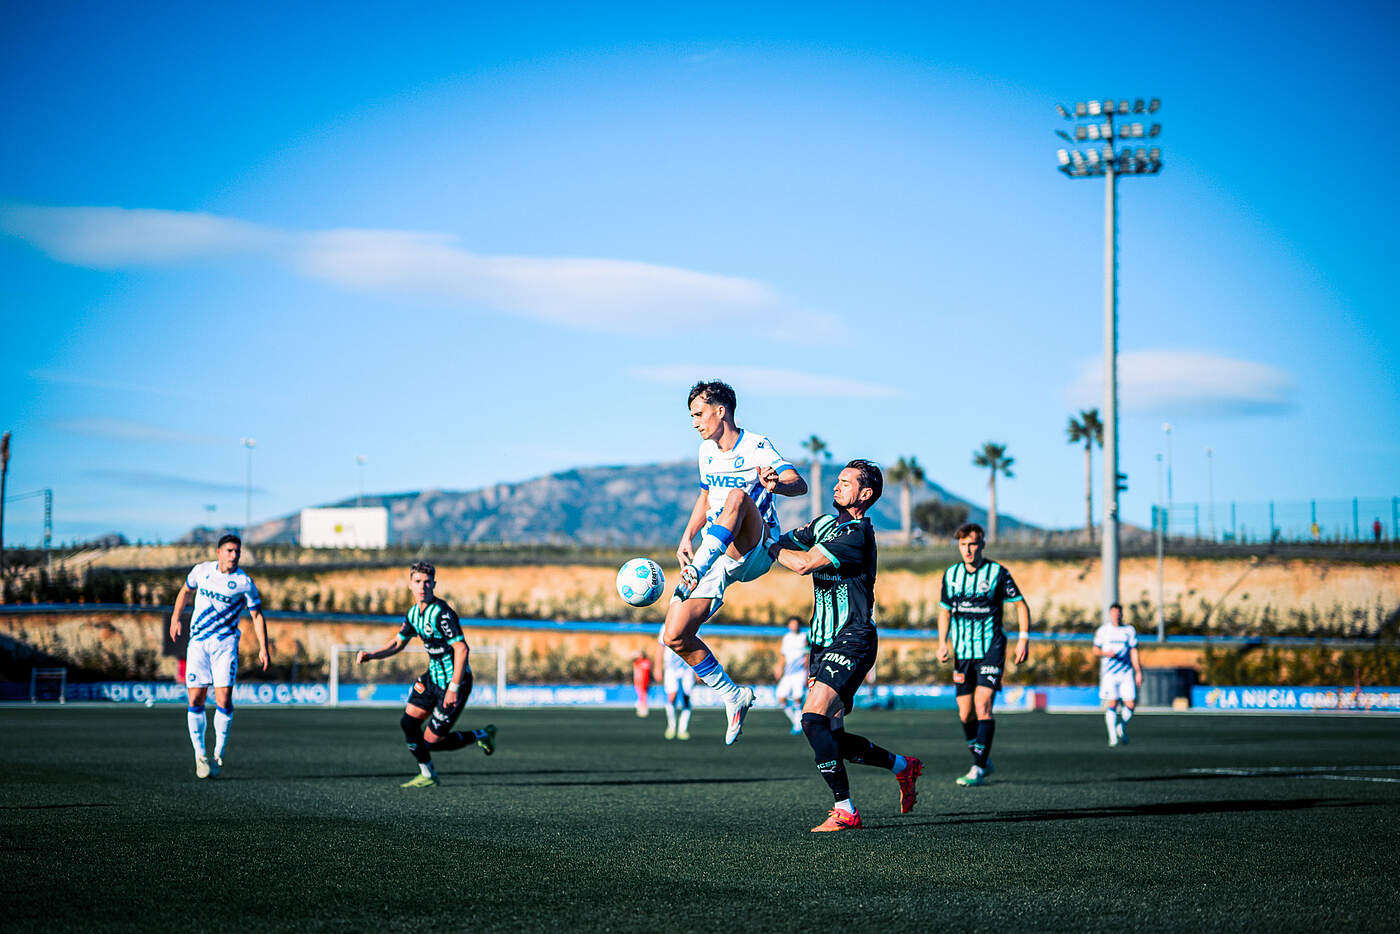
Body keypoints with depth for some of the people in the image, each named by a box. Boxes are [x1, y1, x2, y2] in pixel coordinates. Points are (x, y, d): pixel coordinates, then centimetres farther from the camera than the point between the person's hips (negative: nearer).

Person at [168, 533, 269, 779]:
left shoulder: (244, 582, -6)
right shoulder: (201, 570, 2)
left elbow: (257, 615, 0)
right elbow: (186, 591, 21)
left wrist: (263, 647, -7)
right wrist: (175, 618, 17)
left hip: (225, 643, -2)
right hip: (197, 642, 2)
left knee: (223, 699, -12)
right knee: (195, 700, -3)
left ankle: (218, 755, 1)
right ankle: (199, 754, 10)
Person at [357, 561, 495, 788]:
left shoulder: (442, 613, -24)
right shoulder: (413, 613, 4)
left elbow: (462, 649, -26)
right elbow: (398, 642, 18)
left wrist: (454, 688, -27)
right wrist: (371, 655, 2)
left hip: (456, 679, -8)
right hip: (433, 676, 8)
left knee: (432, 742, -4)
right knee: (408, 722, 7)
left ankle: (482, 735, 18)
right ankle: (427, 775, 25)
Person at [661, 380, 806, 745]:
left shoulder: (757, 447, -7)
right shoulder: (707, 451, 15)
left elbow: (799, 484, -22)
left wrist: (776, 484, -45)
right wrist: (687, 537, 16)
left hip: (756, 550, -7)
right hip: (716, 554, 7)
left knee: (739, 496, -37)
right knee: (675, 637, -8)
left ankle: (695, 570, -50)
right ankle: (733, 697, 9)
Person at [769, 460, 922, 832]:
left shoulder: (857, 534, -14)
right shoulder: (825, 524, 14)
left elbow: (804, 563, -21)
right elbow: (785, 542, 15)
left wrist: (769, 548, -8)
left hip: (852, 643, -9)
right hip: (824, 644, 9)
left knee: (813, 718, -23)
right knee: (830, 736, 9)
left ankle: (845, 810, -18)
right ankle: (904, 766, 29)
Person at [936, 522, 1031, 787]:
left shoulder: (997, 572, -6)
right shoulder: (951, 574, 7)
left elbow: (1021, 605, 1)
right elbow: (945, 610, 18)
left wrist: (1023, 639, -8)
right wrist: (942, 642, 4)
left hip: (991, 650, -5)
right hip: (962, 653, 5)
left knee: (982, 706, -17)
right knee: (965, 713, 5)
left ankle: (978, 768, -15)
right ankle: (984, 761, 24)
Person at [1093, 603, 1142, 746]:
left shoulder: (1129, 631, 9)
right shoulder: (1103, 630, 6)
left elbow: (1134, 653, 9)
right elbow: (1095, 650, 8)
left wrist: (1138, 672, 3)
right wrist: (1106, 653, -14)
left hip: (1126, 674, 1)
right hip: (1109, 673, -1)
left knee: (1130, 704, -6)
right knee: (1112, 704, -8)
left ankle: (1122, 727, 22)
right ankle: (1113, 737, -1)